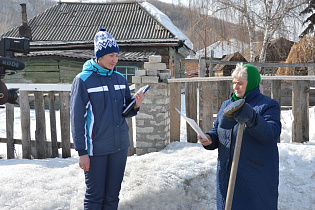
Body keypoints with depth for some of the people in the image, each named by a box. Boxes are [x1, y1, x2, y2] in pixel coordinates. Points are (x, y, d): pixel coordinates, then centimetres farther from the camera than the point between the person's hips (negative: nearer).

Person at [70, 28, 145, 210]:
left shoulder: (120, 79, 7)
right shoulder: (83, 80, -8)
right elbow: (77, 118, -8)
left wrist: (136, 106, -9)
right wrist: (82, 151, -10)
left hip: (120, 145, 5)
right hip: (96, 148, -4)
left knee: (113, 195, 13)